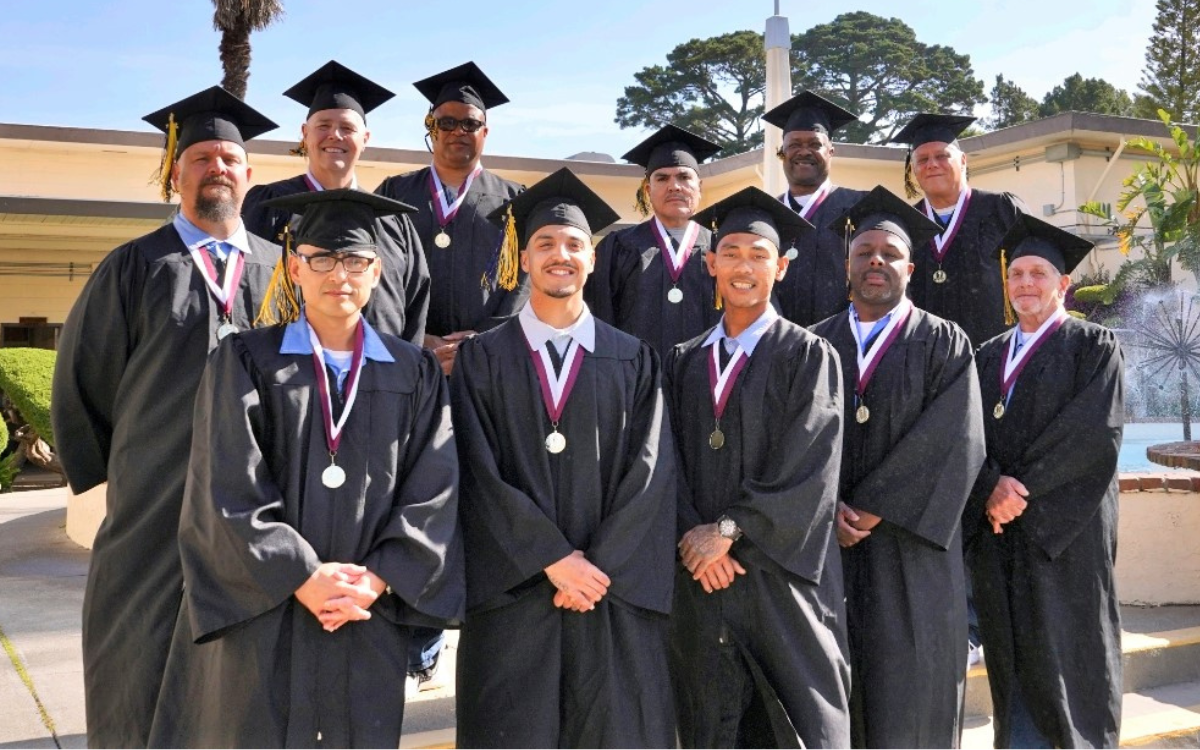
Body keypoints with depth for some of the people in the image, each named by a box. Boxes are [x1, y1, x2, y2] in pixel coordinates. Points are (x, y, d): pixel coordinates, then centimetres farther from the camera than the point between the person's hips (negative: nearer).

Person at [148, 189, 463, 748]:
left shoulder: (415, 374, 6)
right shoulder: (246, 361, 0)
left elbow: (433, 492, -2)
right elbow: (229, 488, -8)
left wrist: (377, 579, -12)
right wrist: (302, 577, -14)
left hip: (369, 620, 2)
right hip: (260, 612, -1)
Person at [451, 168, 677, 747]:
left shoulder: (633, 361, 8)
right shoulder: (482, 358, 5)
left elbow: (649, 471, -1)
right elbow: (480, 473, -4)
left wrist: (600, 565, -11)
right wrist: (552, 559, -12)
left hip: (615, 595, 1)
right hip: (512, 594, -1)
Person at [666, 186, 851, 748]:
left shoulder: (808, 356, 0)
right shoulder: (683, 362, 12)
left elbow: (807, 466, -10)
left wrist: (730, 528, -14)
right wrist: (695, 535, -10)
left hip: (780, 573, -3)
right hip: (701, 573, 4)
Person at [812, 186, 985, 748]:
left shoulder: (944, 344, 3)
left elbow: (954, 441, -8)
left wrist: (872, 510, -14)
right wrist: (827, 506, -14)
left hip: (910, 546, -2)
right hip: (827, 543, 2)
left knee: (911, 686, 1)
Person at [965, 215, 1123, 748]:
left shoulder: (1093, 346, 3)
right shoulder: (988, 357, 16)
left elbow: (1096, 430, -11)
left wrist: (1023, 488, -16)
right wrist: (992, 487, -15)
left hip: (1064, 529, -4)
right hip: (997, 530, 4)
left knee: (1069, 655, 0)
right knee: (1015, 659, 6)